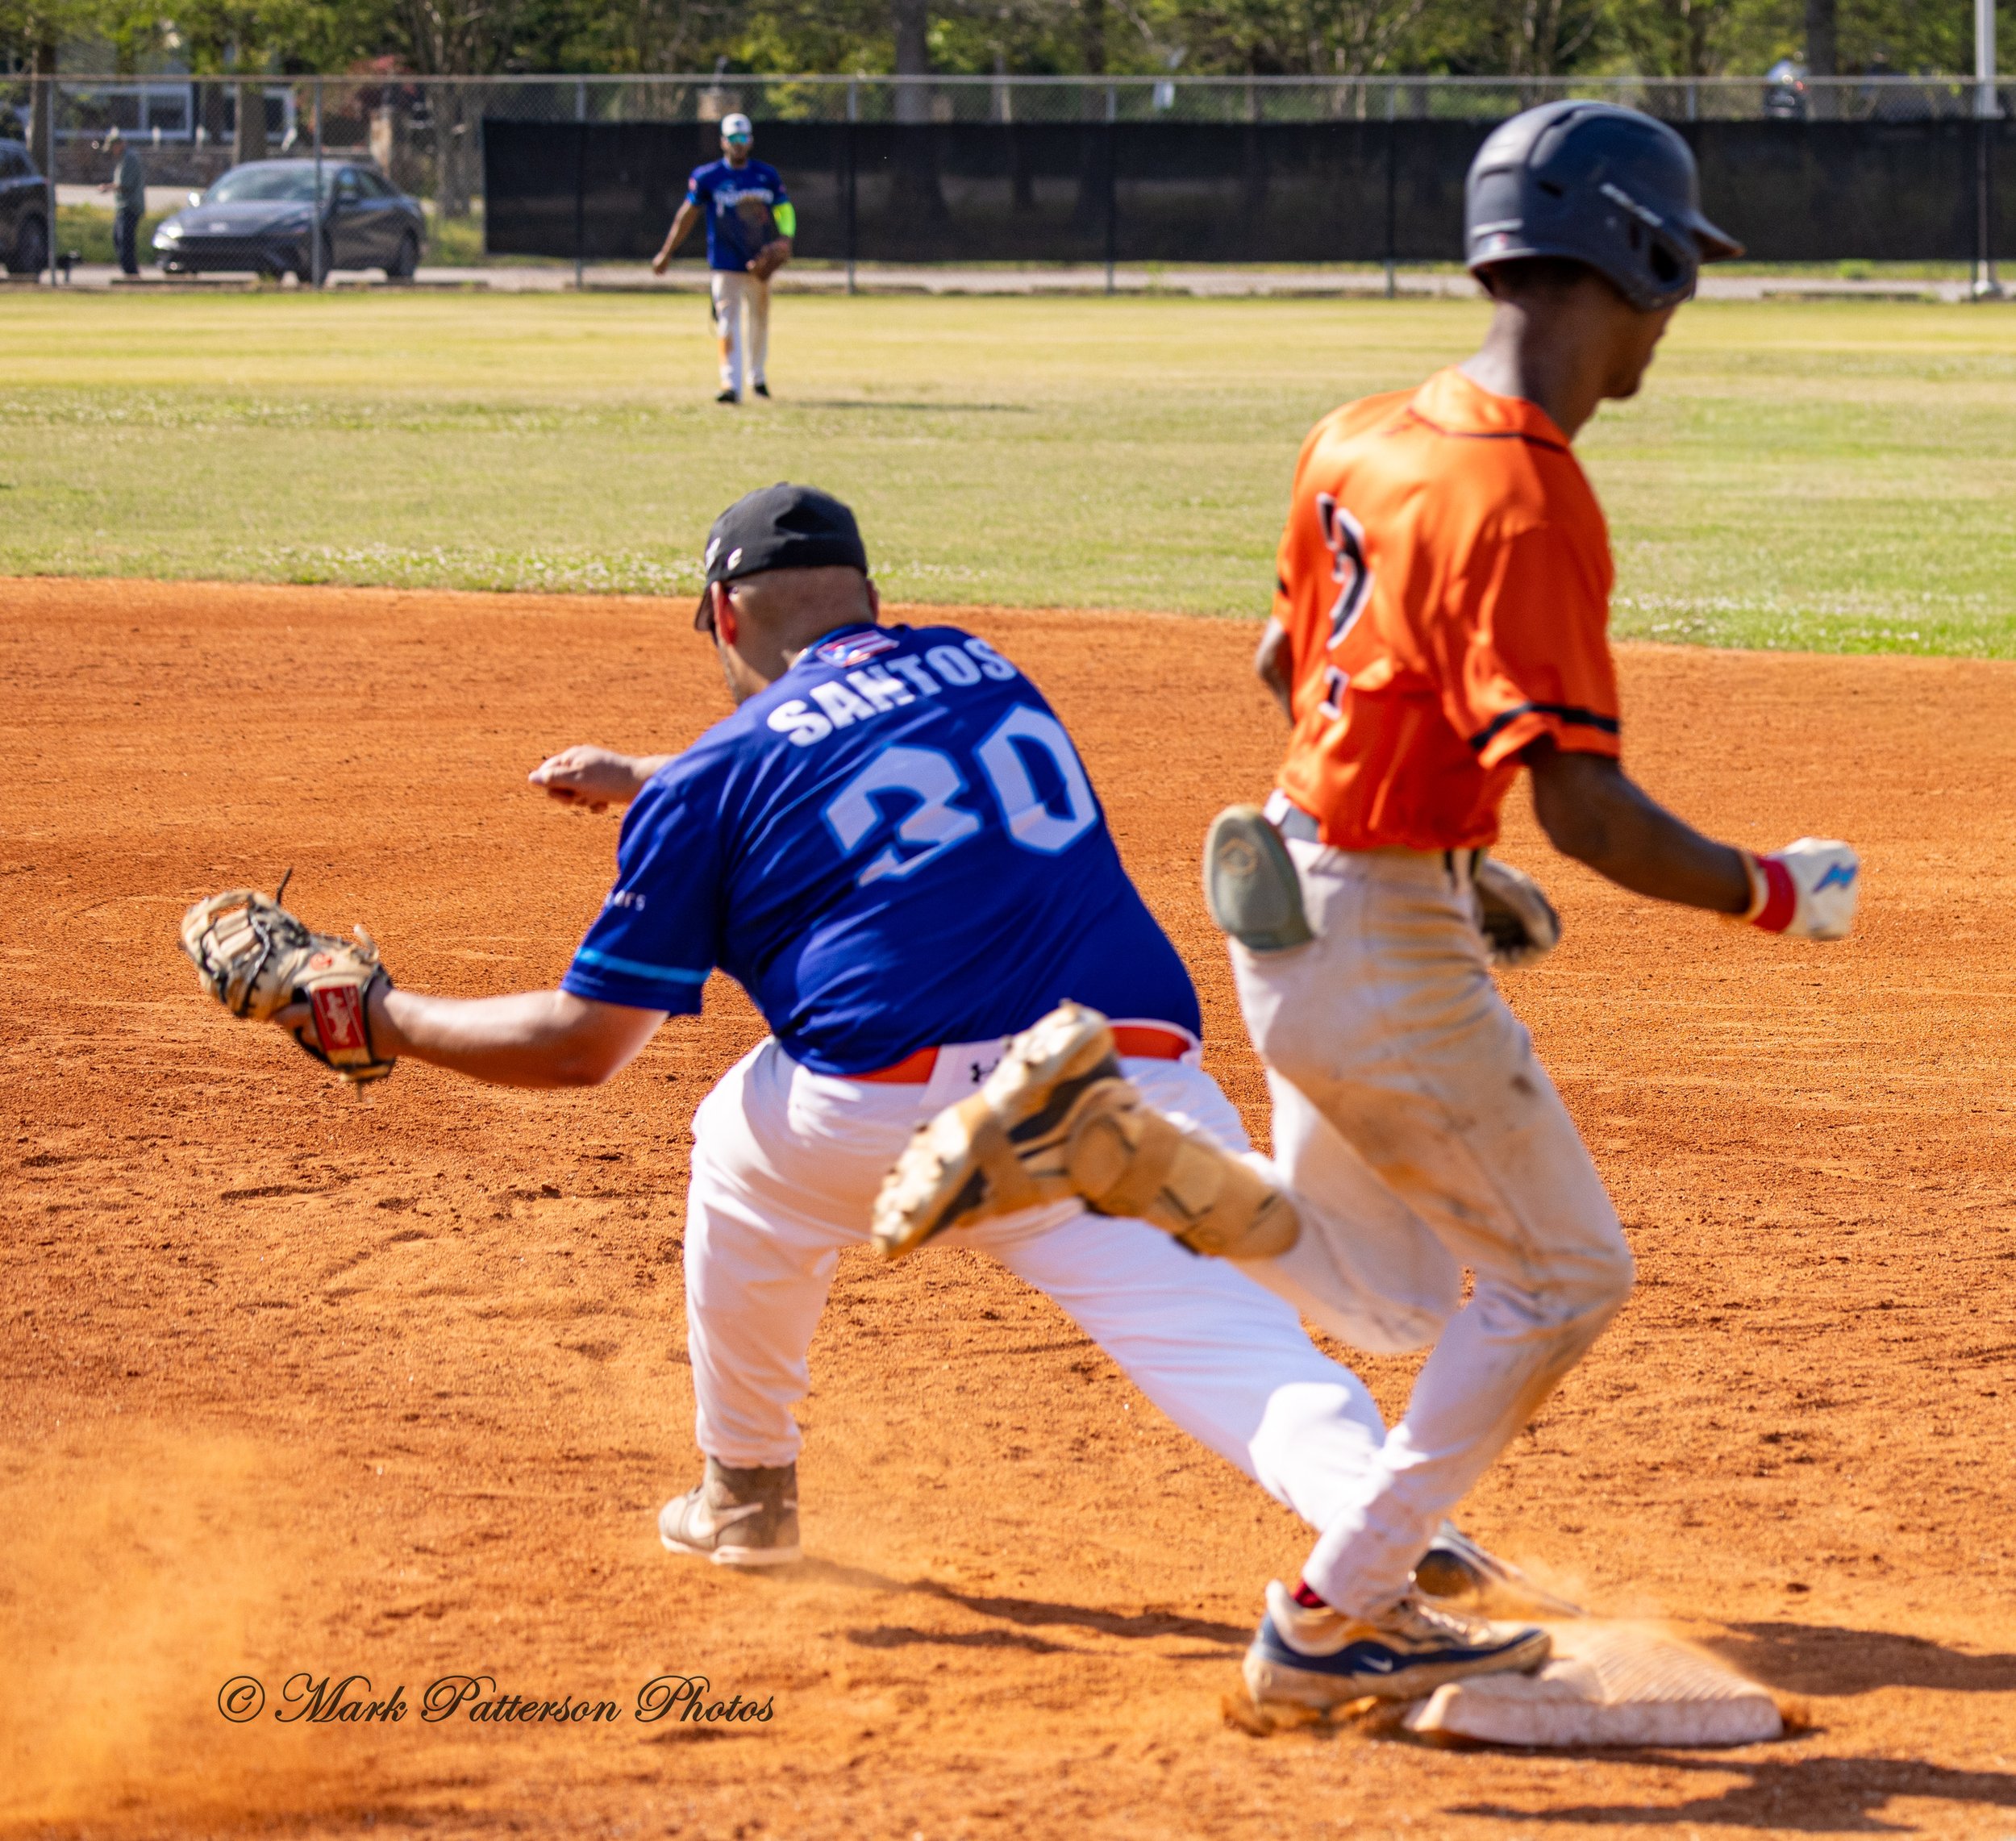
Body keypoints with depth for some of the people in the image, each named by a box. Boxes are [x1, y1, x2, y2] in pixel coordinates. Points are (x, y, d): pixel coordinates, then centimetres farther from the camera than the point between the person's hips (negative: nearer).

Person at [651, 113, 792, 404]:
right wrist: (666, 254, 5)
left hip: (759, 263, 3)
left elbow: (784, 209, 9)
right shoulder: (707, 177, -3)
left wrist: (785, 241, -10)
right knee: (728, 322, -12)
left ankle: (757, 376, 33)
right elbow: (687, 214, 3)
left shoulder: (768, 176, 5)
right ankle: (731, 385, -17)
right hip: (725, 266, -3)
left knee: (759, 320, 13)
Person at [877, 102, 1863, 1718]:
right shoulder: (1529, 503, -23)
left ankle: (1107, 1154, 3)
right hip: (1384, 945, -8)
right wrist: (1771, 893, -13)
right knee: (1564, 1273, 7)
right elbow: (1586, 809, -28)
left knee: (1392, 1291, 22)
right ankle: (1330, 1620, 6)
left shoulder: (1368, 438, 4)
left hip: (1294, 891, 8)